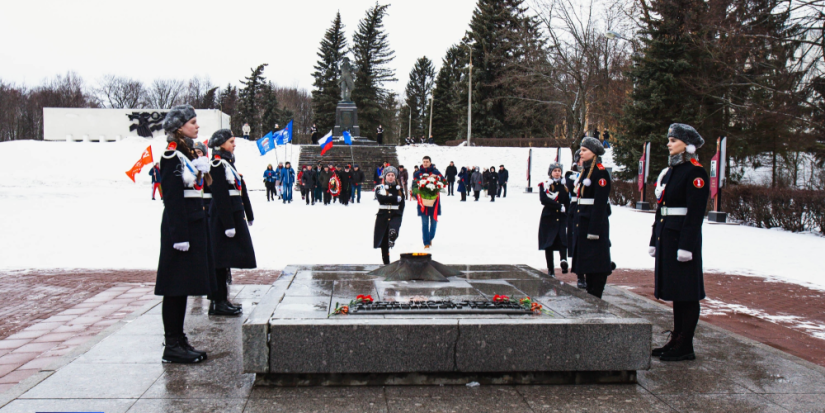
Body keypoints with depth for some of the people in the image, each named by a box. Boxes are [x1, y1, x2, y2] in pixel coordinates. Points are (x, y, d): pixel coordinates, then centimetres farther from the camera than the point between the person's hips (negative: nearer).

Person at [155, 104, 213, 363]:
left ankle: (179, 341, 20)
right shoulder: (172, 156, -11)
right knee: (176, 287, -4)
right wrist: (179, 235, -20)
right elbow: (172, 199, -17)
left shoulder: (189, 153, 17)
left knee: (185, 286, 12)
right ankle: (172, 346, 3)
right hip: (180, 227, -10)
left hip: (193, 226, 10)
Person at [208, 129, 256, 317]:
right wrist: (228, 224, -23)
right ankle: (217, 303, 0)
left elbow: (240, 191, 20)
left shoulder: (228, 163, 17)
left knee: (225, 259, 13)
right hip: (224, 218, -10)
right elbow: (220, 197, -19)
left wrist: (248, 215, 22)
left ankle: (222, 300, 21)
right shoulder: (218, 164, -12)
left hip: (234, 216, 10)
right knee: (222, 260, -6)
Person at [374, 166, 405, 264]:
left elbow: (402, 204, 7)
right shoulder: (379, 188, 4)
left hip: (395, 215, 2)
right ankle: (386, 263, 9)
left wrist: (400, 216, -7)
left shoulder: (399, 189, 9)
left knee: (393, 231, -35)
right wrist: (396, 198, -14)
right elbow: (381, 198, -16)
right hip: (382, 215, -2)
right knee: (384, 242, 2)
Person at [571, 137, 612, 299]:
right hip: (583, 223, 9)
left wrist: (594, 229, -20)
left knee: (596, 265, -3)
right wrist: (577, 222, 15)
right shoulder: (585, 171, 16)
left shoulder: (601, 172, -11)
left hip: (595, 222, -9)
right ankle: (589, 296, 21)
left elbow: (600, 203, -17)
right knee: (586, 261, 13)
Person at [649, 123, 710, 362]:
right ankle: (676, 341, 22)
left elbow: (695, 213, -16)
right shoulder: (669, 171, 16)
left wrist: (686, 246, -21)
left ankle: (685, 348, 4)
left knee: (687, 294, -2)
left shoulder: (695, 172, -10)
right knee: (675, 291, 14)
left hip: (683, 238, -9)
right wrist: (655, 241, 16)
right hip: (667, 238, 9)